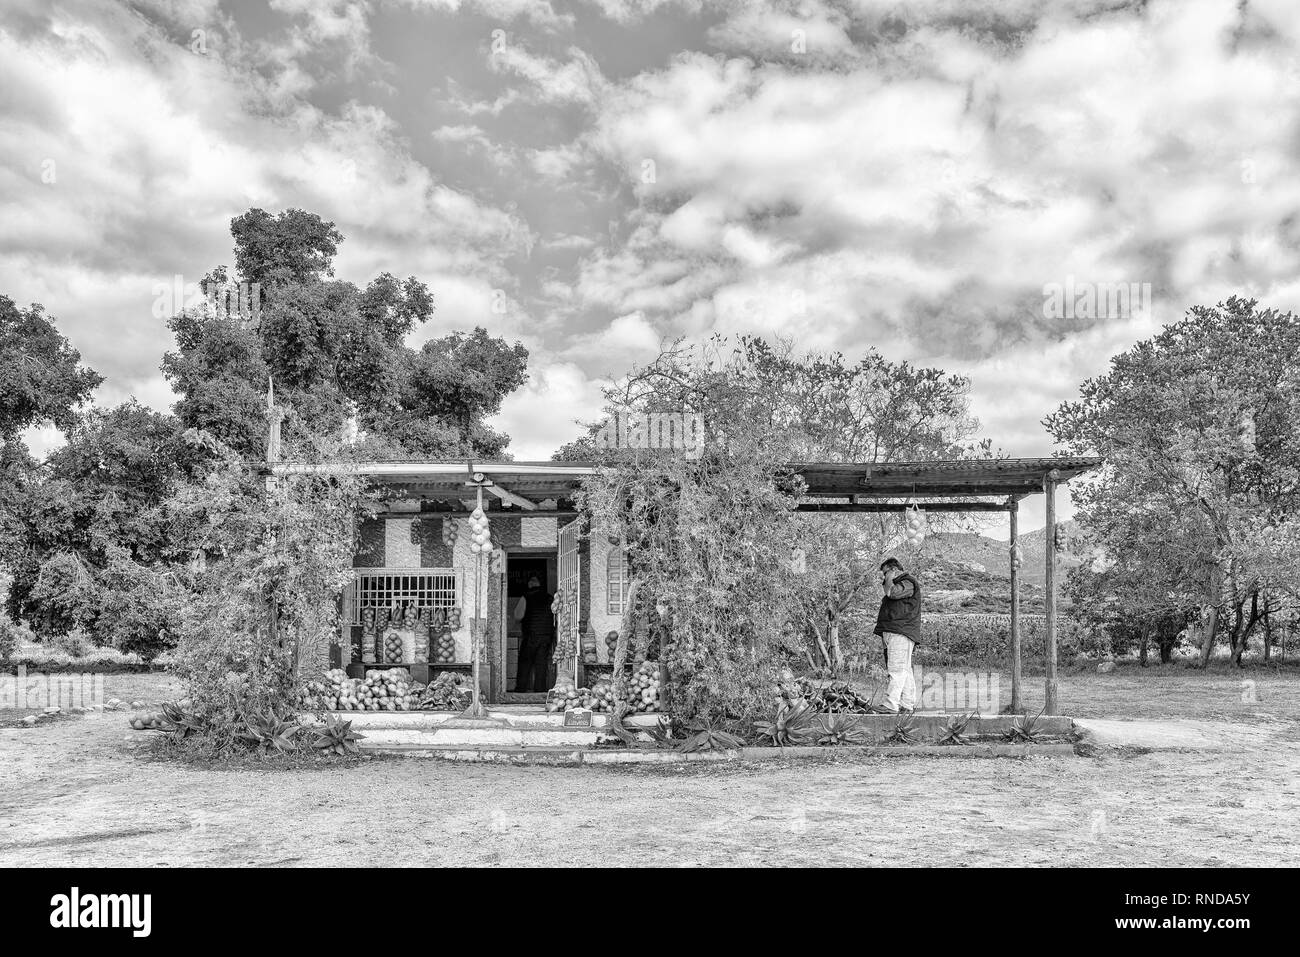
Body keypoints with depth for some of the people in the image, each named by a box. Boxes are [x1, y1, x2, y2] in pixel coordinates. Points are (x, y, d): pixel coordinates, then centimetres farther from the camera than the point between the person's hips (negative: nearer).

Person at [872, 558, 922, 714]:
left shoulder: (908, 582, -5)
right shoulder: (898, 584, 27)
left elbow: (892, 593, -20)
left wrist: (889, 580, -5)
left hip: (901, 632, -10)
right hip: (893, 633, 11)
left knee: (897, 669, -16)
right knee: (904, 671, 8)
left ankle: (891, 705, -23)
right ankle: (908, 705, 9)